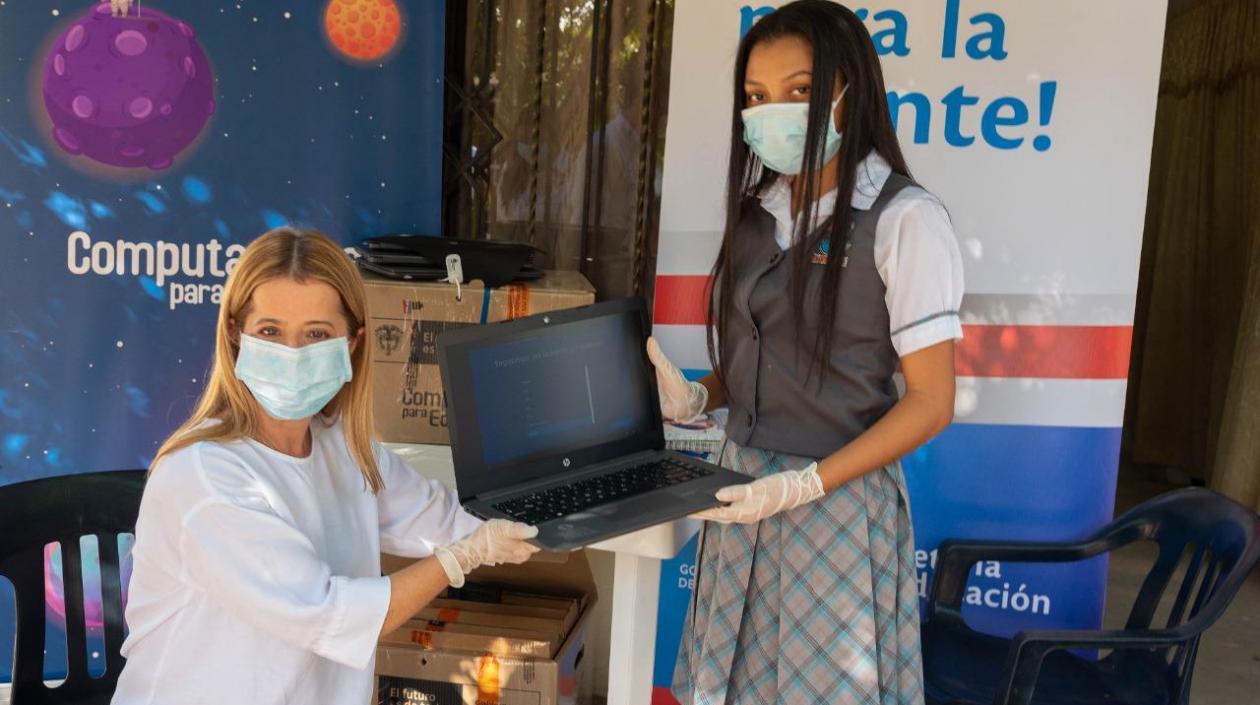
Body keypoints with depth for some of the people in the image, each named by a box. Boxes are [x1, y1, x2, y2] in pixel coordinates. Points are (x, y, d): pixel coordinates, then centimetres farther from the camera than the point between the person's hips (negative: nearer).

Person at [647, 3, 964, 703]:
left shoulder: (906, 220, -13)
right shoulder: (758, 210, 6)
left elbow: (931, 401, -13)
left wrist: (805, 484, -20)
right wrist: (696, 397, -6)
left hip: (839, 497, -5)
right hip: (744, 486, 6)